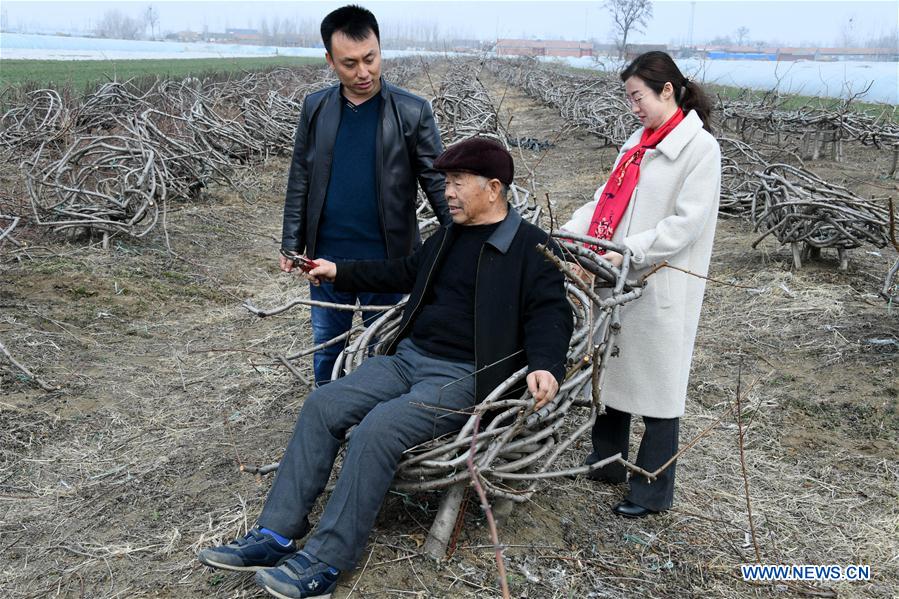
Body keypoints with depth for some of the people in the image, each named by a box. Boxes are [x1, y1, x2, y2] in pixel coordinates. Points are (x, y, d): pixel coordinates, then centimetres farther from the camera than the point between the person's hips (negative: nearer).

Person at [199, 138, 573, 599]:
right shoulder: (449, 235, 18)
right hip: (409, 355, 8)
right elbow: (405, 272, 31)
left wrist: (544, 367, -30)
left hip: (464, 376, -8)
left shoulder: (533, 248, -5)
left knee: (377, 429, -29)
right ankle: (276, 535, -7)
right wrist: (339, 272, 29)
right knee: (323, 405, -10)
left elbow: (552, 314, -11)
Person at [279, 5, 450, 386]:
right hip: (327, 257, 3)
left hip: (387, 259, -3)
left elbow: (437, 182, -6)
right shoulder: (315, 108, 2)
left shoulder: (413, 112, -8)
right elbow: (300, 180, 7)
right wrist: (292, 242, 7)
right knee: (326, 349, 18)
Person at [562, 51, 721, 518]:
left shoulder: (700, 147, -11)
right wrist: (569, 233, -3)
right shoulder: (639, 141, 13)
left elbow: (687, 222, -17)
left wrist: (628, 252, -22)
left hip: (661, 287, -7)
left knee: (656, 386, 4)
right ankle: (607, 463, 36)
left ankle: (653, 492, 19)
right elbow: (606, 198, 11)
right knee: (611, 371, 17)